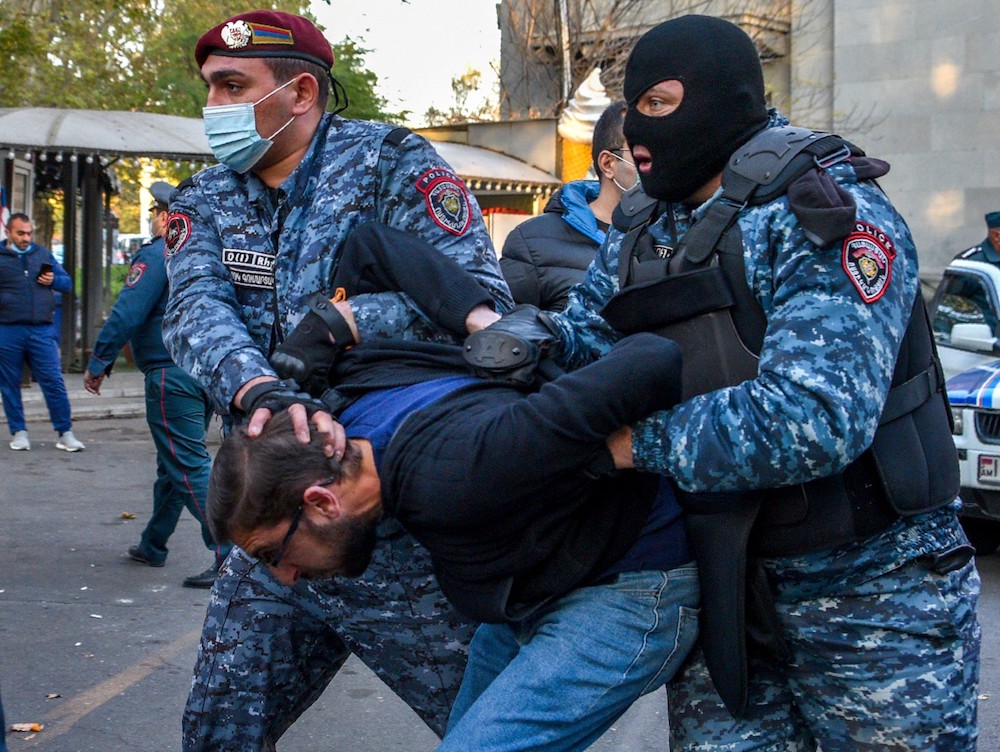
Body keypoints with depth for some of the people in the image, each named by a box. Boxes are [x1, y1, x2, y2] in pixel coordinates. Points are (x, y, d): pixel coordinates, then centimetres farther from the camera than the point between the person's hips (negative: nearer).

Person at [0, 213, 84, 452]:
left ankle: (65, 433, 4)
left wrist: (53, 280, -3)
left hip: (41, 331, 1)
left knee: (54, 382, -2)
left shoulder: (43, 254, 13)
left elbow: (67, 282, 17)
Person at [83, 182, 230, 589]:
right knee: (172, 462, 18)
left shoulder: (156, 256, -10)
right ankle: (153, 545, 29)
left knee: (189, 464, -9)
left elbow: (126, 315, -15)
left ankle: (228, 551, -17)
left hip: (171, 376, -8)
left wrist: (98, 364, -7)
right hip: (210, 373, 8)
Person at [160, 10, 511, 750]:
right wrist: (257, 388, -33)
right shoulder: (204, 203, 9)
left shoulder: (389, 161, -4)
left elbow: (481, 295, -14)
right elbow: (194, 313, -12)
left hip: (403, 530, -5)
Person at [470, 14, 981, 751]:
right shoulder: (643, 232, 8)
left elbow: (813, 416, -30)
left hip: (872, 596, -6)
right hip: (724, 584, 6)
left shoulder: (826, 217, -18)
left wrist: (643, 441, -20)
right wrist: (514, 330, -18)